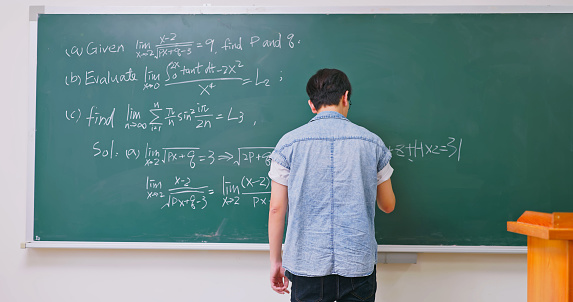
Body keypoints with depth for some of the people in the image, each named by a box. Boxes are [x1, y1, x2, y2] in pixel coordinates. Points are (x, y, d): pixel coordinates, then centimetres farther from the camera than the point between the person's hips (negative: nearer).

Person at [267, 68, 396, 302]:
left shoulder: (289, 143, -3)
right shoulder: (372, 142, 0)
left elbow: (277, 209, -2)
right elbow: (388, 205, 9)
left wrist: (276, 261, 8)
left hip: (307, 265, 0)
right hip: (359, 265, 1)